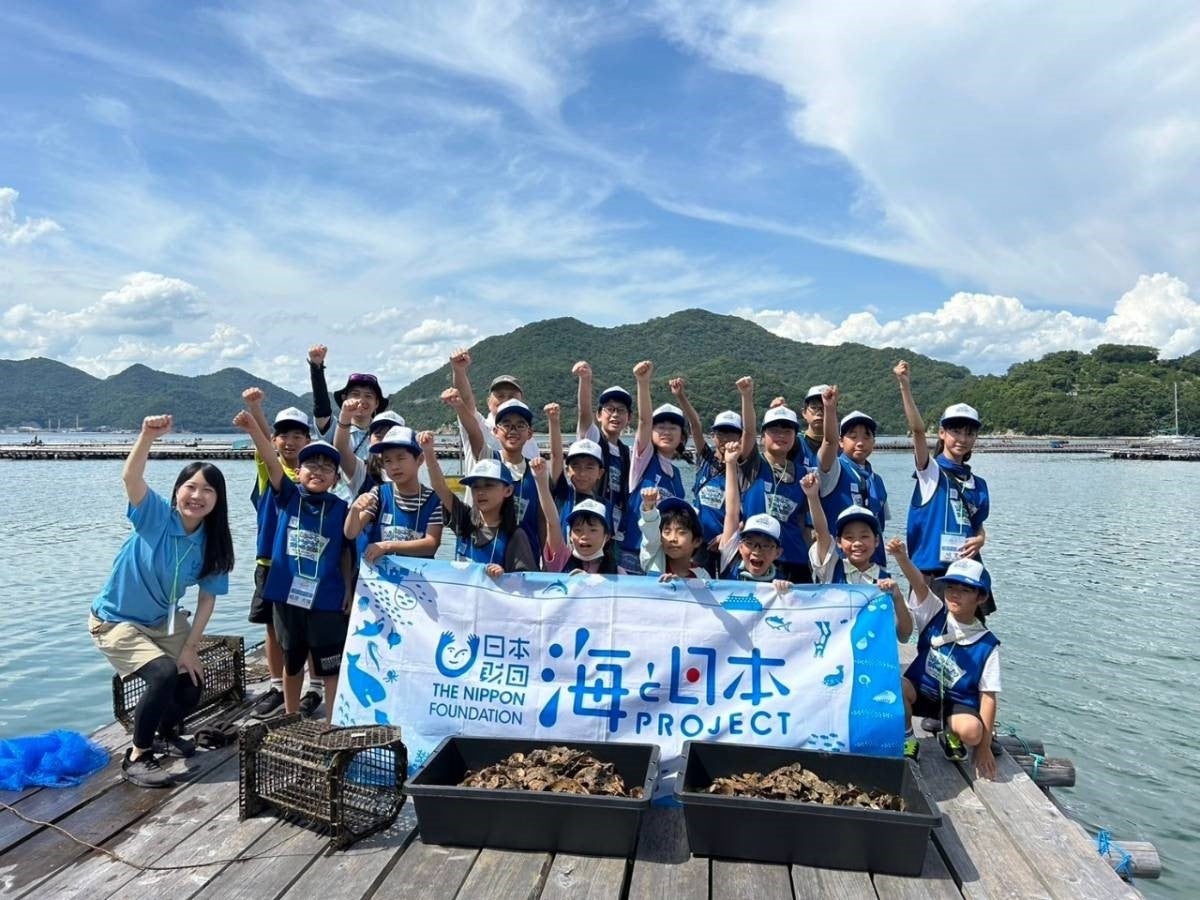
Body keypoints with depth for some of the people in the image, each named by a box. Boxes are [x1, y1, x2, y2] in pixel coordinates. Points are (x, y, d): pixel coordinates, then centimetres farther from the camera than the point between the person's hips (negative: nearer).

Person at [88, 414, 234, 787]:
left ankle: (166, 731, 32)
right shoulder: (156, 515, -23)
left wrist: (190, 648, -12)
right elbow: (130, 477, -43)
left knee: (192, 682, -3)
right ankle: (136, 758, -3)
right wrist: (148, 435, -59)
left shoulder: (212, 544, -12)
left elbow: (207, 598, -7)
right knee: (164, 675, -24)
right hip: (116, 621, -5)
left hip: (164, 620, 5)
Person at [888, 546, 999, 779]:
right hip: (921, 691, 1)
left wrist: (984, 747, -11)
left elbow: (988, 697, -10)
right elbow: (919, 583, -29)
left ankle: (949, 733, 6)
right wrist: (902, 557, -50)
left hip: (958, 703, -1)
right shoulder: (935, 614, -8)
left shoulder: (987, 645, -11)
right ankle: (907, 739, -3)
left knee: (972, 731, -34)